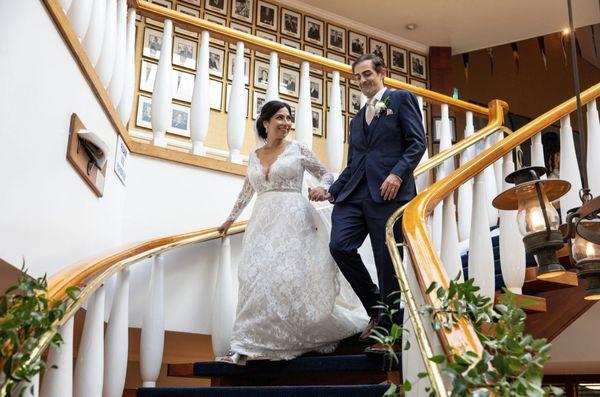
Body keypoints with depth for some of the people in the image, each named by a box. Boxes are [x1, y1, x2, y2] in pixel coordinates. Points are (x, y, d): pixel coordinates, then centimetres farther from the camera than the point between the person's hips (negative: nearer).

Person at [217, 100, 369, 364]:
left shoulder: (297, 149, 6)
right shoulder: (254, 156, 16)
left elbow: (326, 175, 11)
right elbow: (247, 191, 29)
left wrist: (323, 189, -11)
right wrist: (230, 219, 36)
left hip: (293, 218, -3)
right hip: (263, 222, 3)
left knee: (292, 274, -11)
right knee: (257, 276, -8)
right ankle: (247, 347, -4)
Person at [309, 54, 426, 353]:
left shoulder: (401, 99, 9)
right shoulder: (357, 119, 28)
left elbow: (417, 143, -2)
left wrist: (397, 173, -16)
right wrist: (331, 192, 13)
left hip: (388, 193, -6)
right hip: (354, 193, 6)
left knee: (387, 261, -4)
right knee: (340, 246, -11)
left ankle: (388, 330, 10)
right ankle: (375, 308, 9)